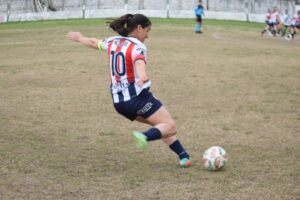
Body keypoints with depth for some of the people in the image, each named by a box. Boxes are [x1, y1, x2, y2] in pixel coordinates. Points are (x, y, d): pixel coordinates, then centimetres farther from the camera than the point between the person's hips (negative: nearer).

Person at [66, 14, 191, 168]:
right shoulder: (138, 47, -11)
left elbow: (93, 42, 31)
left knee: (160, 124, 17)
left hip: (118, 101, 8)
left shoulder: (112, 42, 11)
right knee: (170, 126, -10)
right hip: (138, 96, -8)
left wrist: (79, 38, 52)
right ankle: (145, 137, -36)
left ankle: (183, 156, 10)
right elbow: (139, 62, -34)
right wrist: (142, 76, -55)